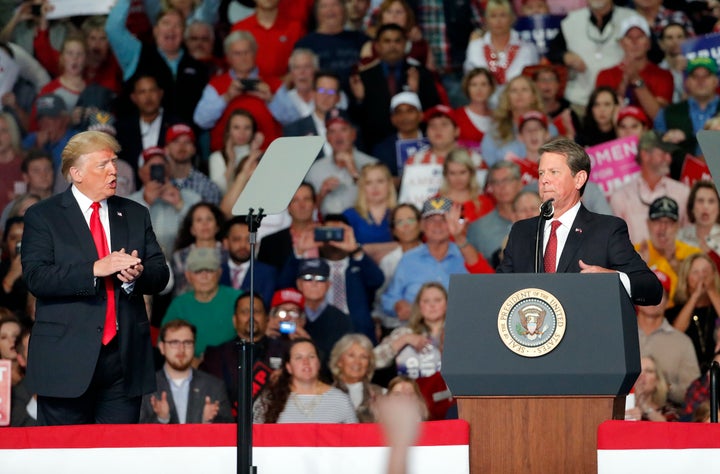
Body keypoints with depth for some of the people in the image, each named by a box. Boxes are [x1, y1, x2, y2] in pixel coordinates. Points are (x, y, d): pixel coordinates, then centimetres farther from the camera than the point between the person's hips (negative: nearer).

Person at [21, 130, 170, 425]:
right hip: (67, 361, -4)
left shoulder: (135, 215, 14)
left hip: (126, 356, 4)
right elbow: (36, 277, -12)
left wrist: (138, 274, -14)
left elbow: (160, 276, 9)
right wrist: (95, 269, -21)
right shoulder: (42, 216, 1)